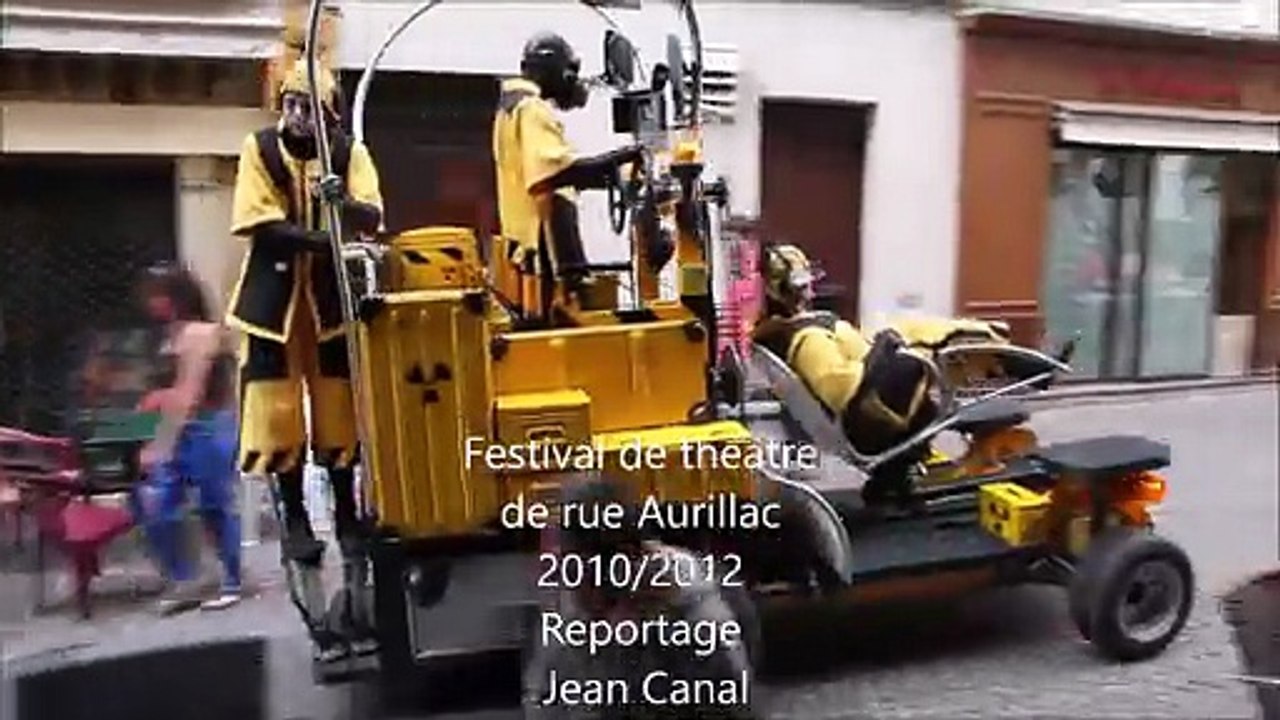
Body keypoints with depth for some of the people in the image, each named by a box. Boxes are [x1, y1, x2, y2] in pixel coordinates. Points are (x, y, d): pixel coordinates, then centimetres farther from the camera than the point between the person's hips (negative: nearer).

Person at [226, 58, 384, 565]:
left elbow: (371, 219, -13)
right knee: (279, 410, -1)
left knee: (340, 407, 4)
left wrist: (343, 202, -35)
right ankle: (294, 519, 12)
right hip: (275, 292, -1)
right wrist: (323, 240, -24)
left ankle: (346, 515, 16)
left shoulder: (349, 152, 0)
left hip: (333, 291, 1)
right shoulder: (260, 148, -3)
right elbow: (261, 224, -13)